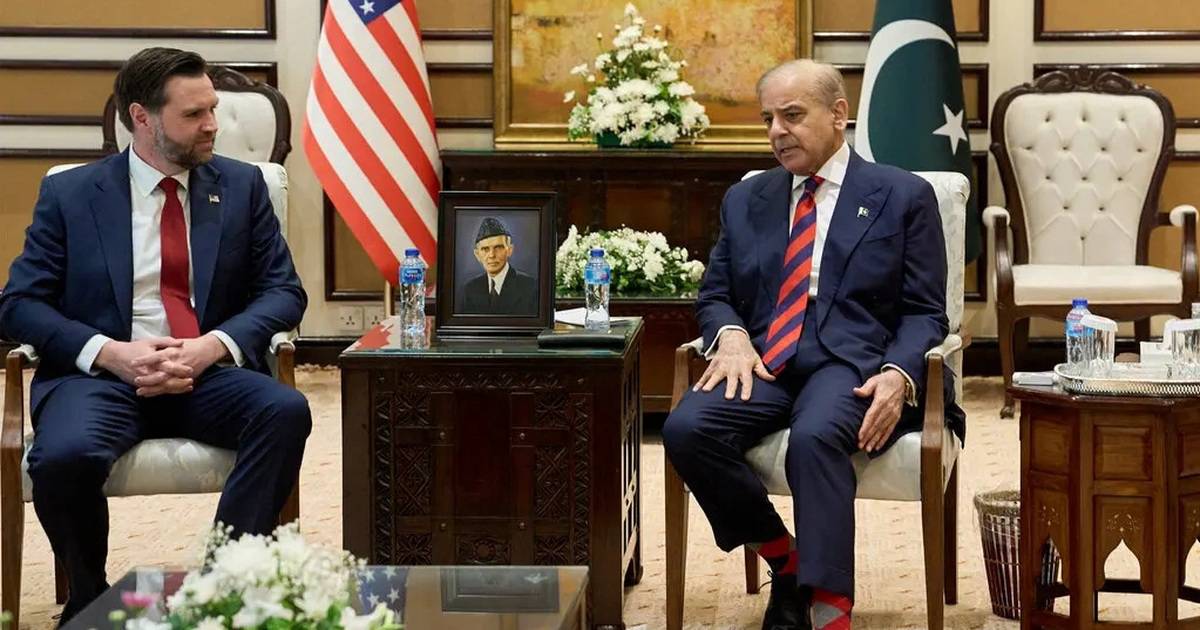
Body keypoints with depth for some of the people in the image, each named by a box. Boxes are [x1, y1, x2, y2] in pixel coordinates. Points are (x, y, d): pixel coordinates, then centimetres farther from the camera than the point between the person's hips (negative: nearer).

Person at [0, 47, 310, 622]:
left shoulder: (242, 186, 11)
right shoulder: (70, 194, 6)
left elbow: (283, 291, 7)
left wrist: (212, 346, -13)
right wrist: (110, 352, -15)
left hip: (209, 375, 2)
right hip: (103, 375, -2)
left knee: (285, 410, -30)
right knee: (64, 456, -34)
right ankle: (90, 602, -6)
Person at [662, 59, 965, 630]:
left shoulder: (903, 196, 9)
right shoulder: (745, 200, 21)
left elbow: (924, 312, 5)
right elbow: (714, 295, 20)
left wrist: (898, 374, -16)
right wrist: (731, 335, -5)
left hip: (851, 363, -4)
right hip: (764, 363, 4)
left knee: (814, 437, -38)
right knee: (686, 429, -27)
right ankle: (784, 560, -7)